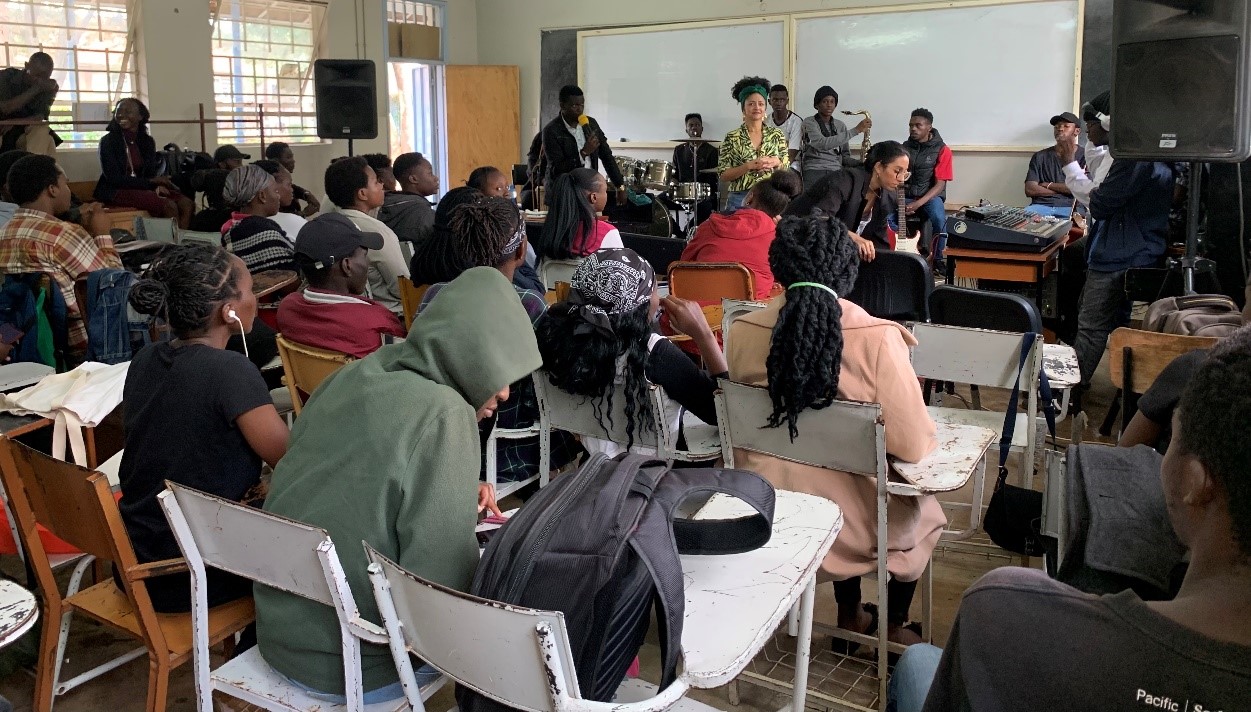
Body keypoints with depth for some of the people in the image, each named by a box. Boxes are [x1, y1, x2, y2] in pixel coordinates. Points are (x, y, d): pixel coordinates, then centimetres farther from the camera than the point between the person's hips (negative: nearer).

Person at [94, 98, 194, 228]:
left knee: (187, 204, -18)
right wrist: (151, 182, -18)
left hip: (141, 188, 5)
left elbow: (151, 173, 8)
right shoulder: (108, 141, -6)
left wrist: (158, 185, -17)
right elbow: (113, 178, -12)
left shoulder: (147, 141, 9)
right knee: (168, 206, -28)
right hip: (115, 192, -5)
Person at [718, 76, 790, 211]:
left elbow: (787, 170, 11)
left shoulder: (777, 135, 8)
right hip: (740, 199, -2)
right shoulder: (732, 138, 1)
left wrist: (776, 163, -10)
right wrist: (749, 166, -16)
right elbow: (723, 175, -4)